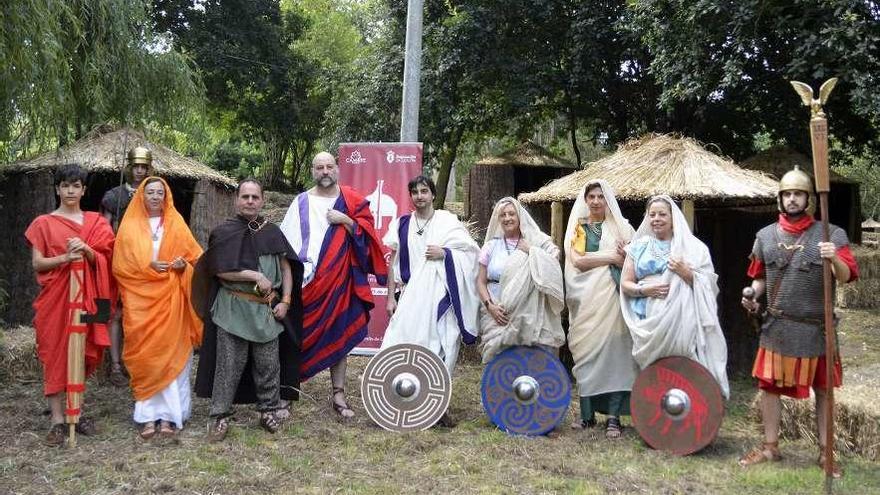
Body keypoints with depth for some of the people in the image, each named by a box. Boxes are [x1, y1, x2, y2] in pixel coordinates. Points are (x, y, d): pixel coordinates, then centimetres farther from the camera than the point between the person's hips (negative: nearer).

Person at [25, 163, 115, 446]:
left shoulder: (95, 222, 9)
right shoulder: (43, 223, 2)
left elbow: (102, 262, 6)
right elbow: (37, 263, -2)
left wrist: (86, 251, -14)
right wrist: (65, 257, -18)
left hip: (85, 296, 2)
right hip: (54, 297, -2)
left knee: (80, 352, 6)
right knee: (55, 354, -2)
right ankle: (57, 420, 1)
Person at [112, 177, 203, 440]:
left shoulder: (176, 224, 10)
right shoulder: (129, 226, 8)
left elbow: (196, 255, 11)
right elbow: (120, 265, 4)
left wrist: (184, 264, -10)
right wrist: (147, 266, -12)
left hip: (171, 298, 0)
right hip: (140, 298, 0)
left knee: (171, 355, -3)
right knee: (144, 356, -3)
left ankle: (169, 414, 1)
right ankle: (148, 415, 1)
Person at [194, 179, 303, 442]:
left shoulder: (272, 232, 8)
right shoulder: (224, 232, 0)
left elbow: (286, 268, 11)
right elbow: (220, 271, -7)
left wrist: (285, 301, 1)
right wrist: (255, 276, -14)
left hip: (267, 310, 2)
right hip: (232, 309, -2)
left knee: (268, 364, 7)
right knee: (229, 364, 0)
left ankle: (270, 410, 21)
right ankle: (220, 416, 9)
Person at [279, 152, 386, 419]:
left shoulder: (352, 201, 7)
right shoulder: (301, 203, 5)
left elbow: (366, 233, 3)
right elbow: (287, 240, 0)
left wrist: (345, 220, -13)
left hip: (339, 279, 1)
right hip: (306, 281, -1)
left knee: (338, 335, 6)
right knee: (299, 335, 0)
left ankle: (338, 393, 13)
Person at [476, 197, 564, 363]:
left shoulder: (536, 243, 9)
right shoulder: (491, 245, 13)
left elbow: (551, 272, -6)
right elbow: (481, 282, 10)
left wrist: (532, 251, -9)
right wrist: (489, 306, -5)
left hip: (530, 315, -1)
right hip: (497, 314, 1)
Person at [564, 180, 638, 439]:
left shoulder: (620, 227, 11)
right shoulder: (577, 228, 11)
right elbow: (577, 260, -4)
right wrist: (611, 256, -9)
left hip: (612, 296, -1)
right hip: (585, 298, 1)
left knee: (613, 350, -7)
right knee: (586, 352, 0)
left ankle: (613, 416, -5)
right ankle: (587, 413, 7)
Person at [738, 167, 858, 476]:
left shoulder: (831, 234, -3)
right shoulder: (765, 236, 5)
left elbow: (847, 277, -11)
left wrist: (835, 260, -31)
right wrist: (753, 295, -3)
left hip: (817, 328, -2)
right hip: (776, 327, 2)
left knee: (823, 390, 7)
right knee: (769, 386, 7)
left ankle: (825, 452, 20)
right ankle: (770, 447, 21)